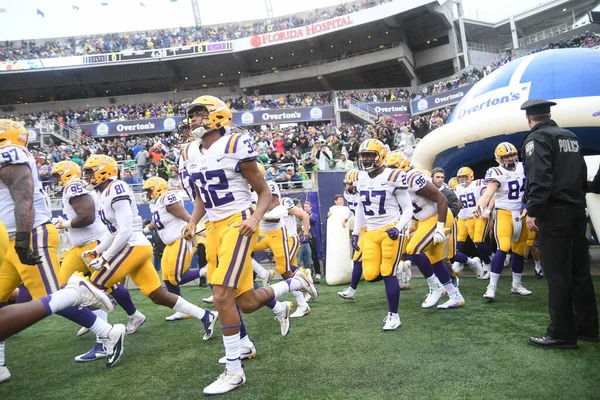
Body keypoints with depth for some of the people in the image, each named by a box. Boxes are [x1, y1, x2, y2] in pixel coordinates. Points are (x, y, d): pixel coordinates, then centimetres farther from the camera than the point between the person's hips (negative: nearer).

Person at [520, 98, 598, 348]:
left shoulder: (537, 138, -9)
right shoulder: (571, 137, 16)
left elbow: (539, 178, -21)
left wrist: (532, 211, -20)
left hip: (554, 214, -8)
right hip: (577, 210, 8)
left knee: (558, 275, -3)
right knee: (580, 271, 14)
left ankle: (561, 334, 4)